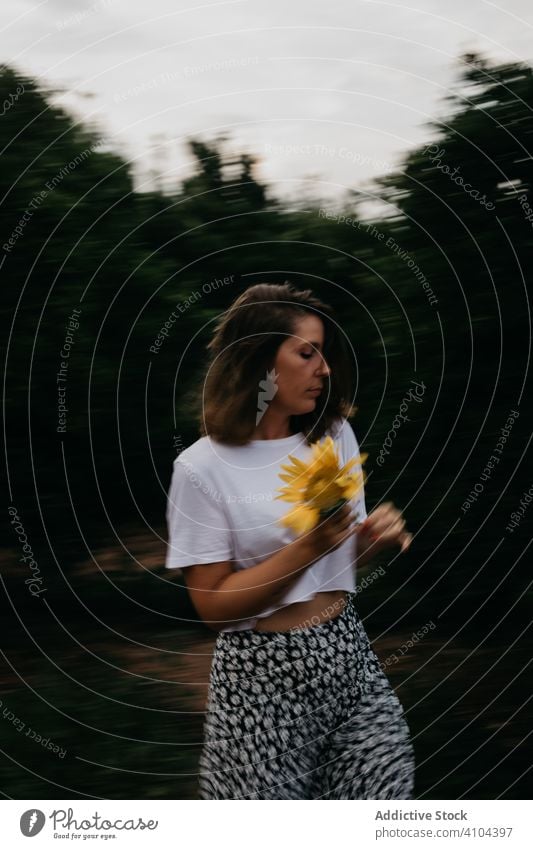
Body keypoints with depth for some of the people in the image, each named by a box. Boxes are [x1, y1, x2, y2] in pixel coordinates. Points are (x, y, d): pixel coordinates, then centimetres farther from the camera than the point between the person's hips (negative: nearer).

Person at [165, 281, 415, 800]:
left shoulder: (336, 435, 4)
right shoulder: (202, 466, -12)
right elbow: (213, 605, -12)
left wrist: (377, 537, -9)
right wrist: (307, 549, -23)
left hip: (347, 655, 5)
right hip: (263, 675, -4)